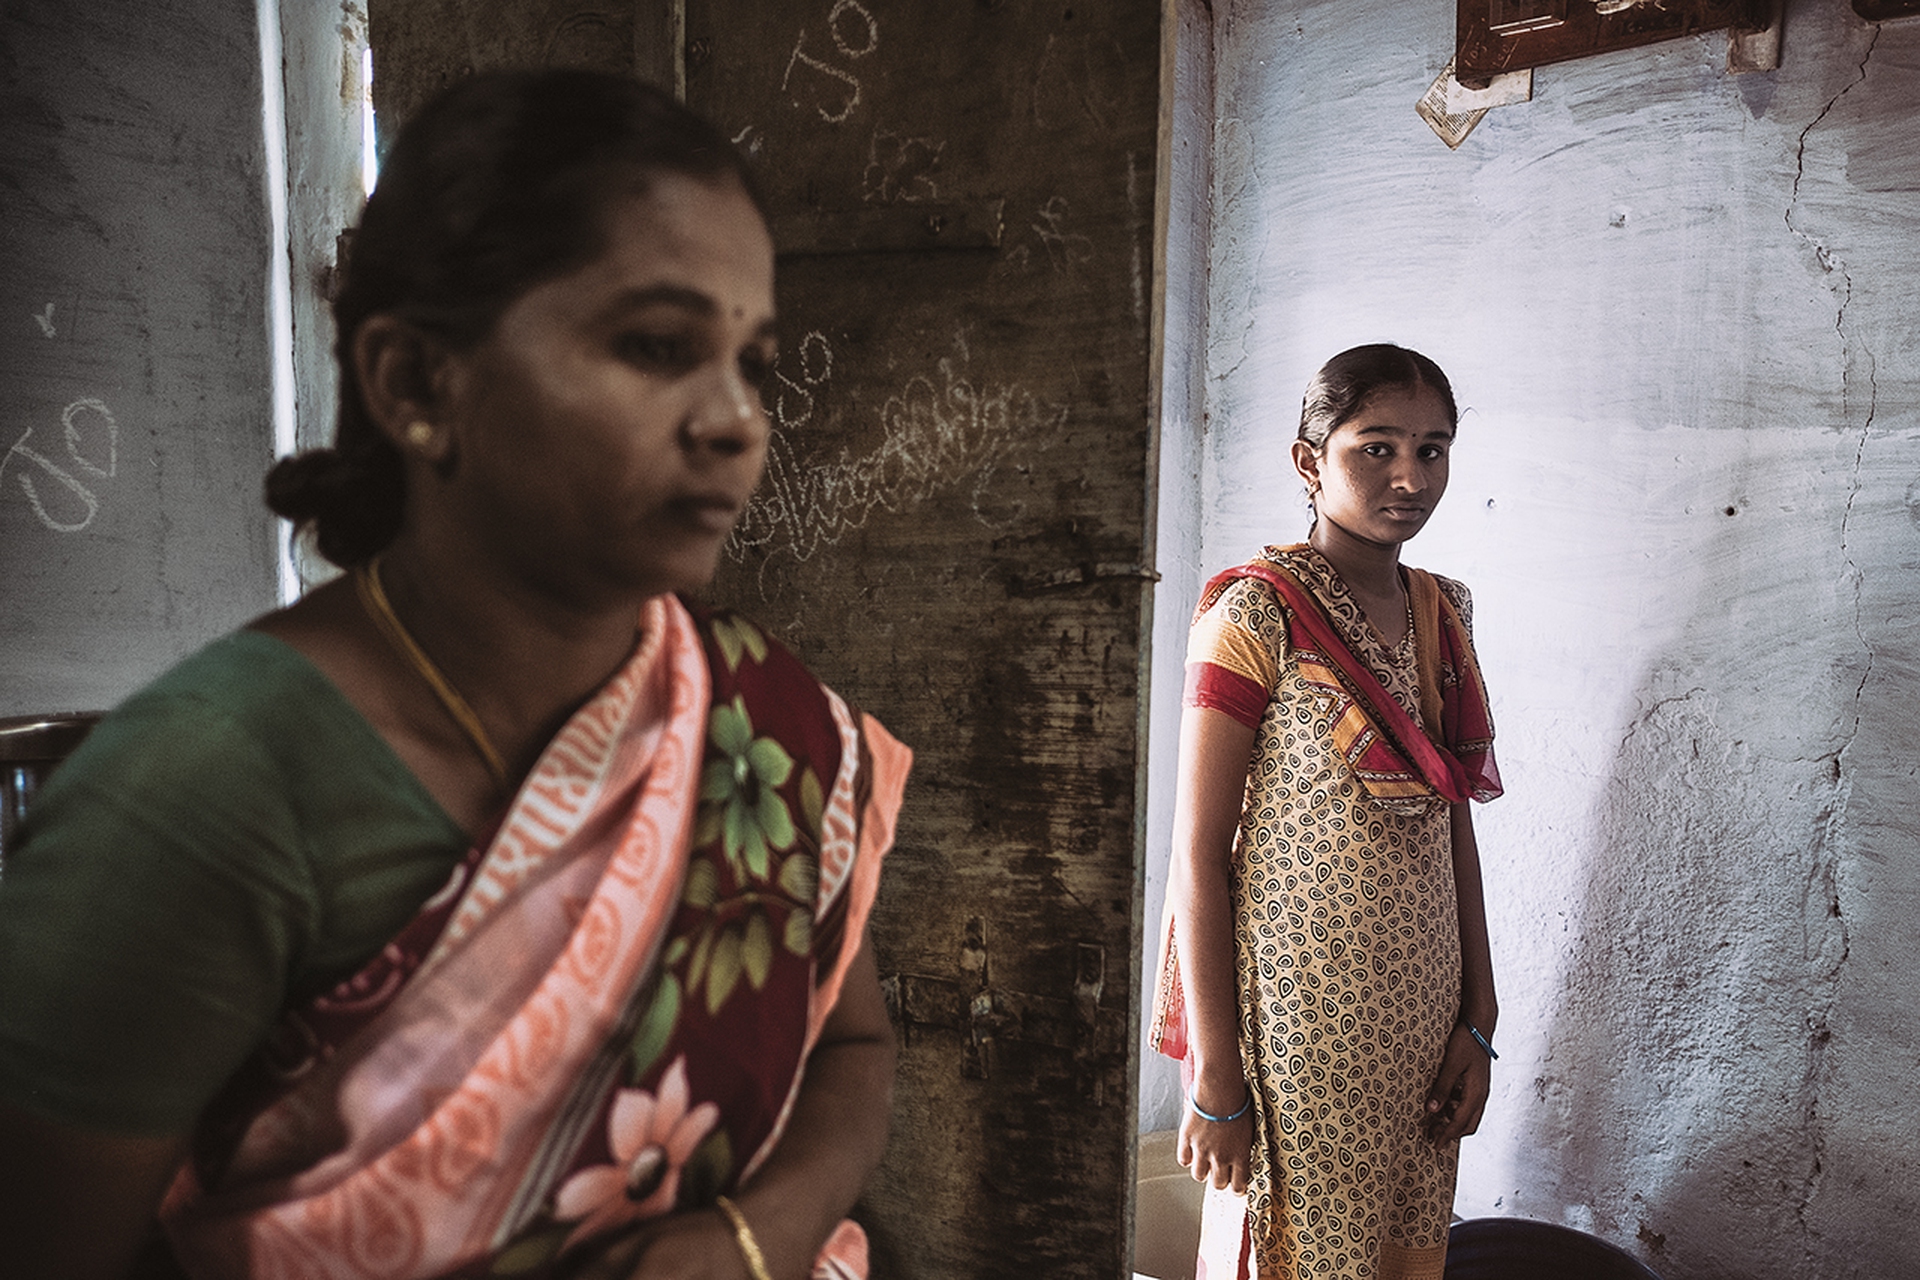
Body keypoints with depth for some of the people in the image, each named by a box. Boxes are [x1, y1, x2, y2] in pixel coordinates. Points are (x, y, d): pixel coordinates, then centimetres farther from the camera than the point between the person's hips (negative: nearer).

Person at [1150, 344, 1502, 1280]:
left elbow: (1454, 826, 11)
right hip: (1296, 1016, -6)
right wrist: (1214, 1079, -16)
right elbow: (1198, 853, -15)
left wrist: (1478, 1018, 8)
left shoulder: (1441, 614, 6)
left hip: (1421, 1007, 6)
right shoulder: (1257, 614, -14)